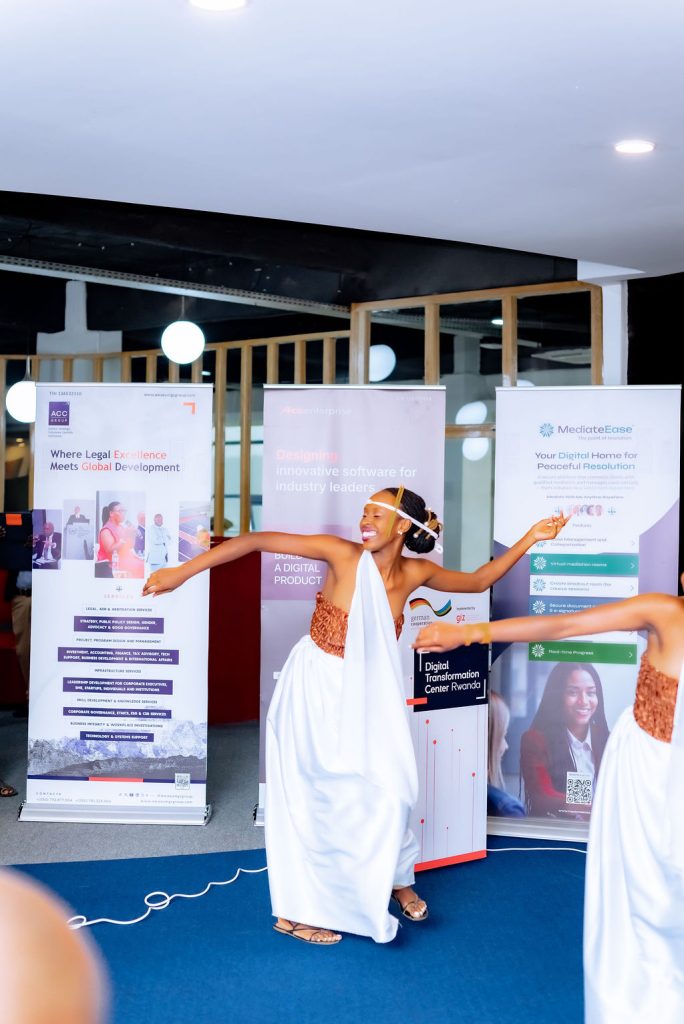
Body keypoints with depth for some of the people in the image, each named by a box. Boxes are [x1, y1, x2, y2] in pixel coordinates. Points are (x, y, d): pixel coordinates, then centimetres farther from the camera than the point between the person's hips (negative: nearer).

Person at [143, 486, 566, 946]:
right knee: (311, 794, 3)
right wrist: (183, 571, -29)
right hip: (315, 687, -4)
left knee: (387, 786, 8)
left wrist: (528, 540, 3)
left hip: (366, 693, 4)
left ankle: (395, 878, 36)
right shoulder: (343, 554, -21)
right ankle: (295, 911, 19)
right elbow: (256, 540, -24)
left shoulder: (416, 573, -8)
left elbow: (478, 581, 9)